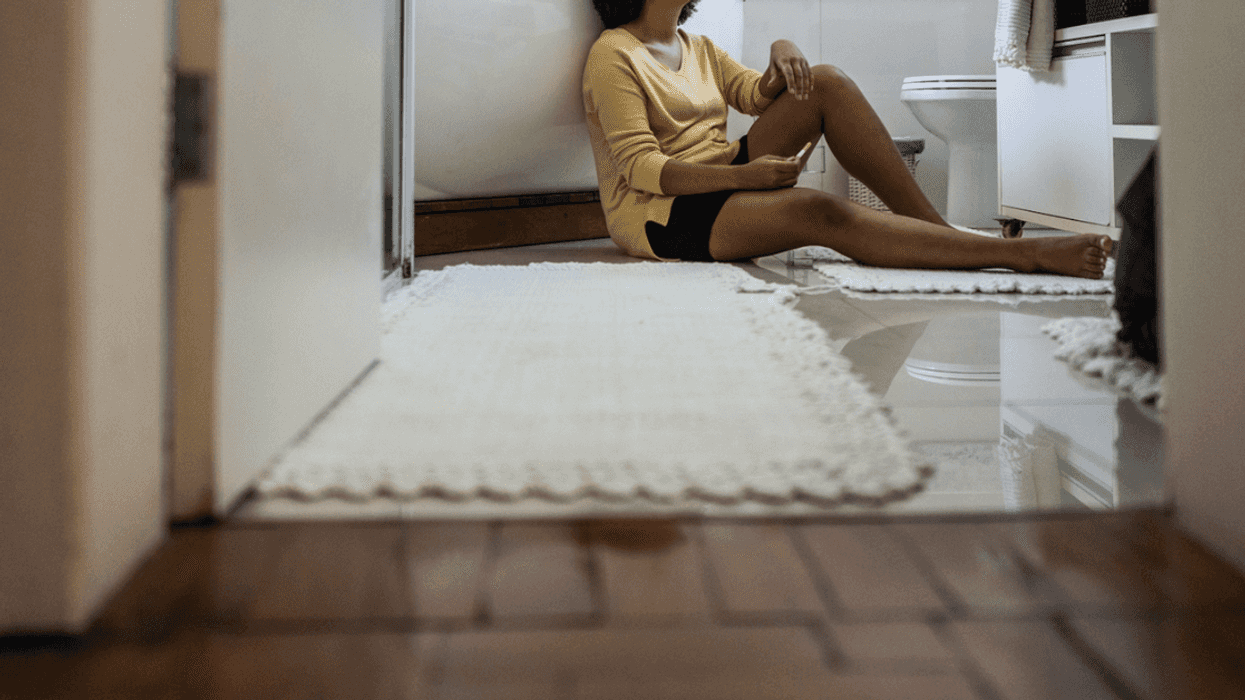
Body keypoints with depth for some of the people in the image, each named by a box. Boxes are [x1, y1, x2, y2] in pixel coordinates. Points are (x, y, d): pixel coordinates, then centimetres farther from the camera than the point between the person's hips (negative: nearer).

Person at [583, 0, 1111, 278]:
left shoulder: (696, 48, 18)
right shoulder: (613, 54, -8)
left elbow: (757, 96, 15)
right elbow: (640, 167, -17)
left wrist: (781, 54, -8)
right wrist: (743, 175, -27)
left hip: (722, 177, 8)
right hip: (659, 214, -8)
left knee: (826, 83, -10)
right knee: (820, 213, -32)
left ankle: (931, 223, -15)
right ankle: (1023, 253, -38)